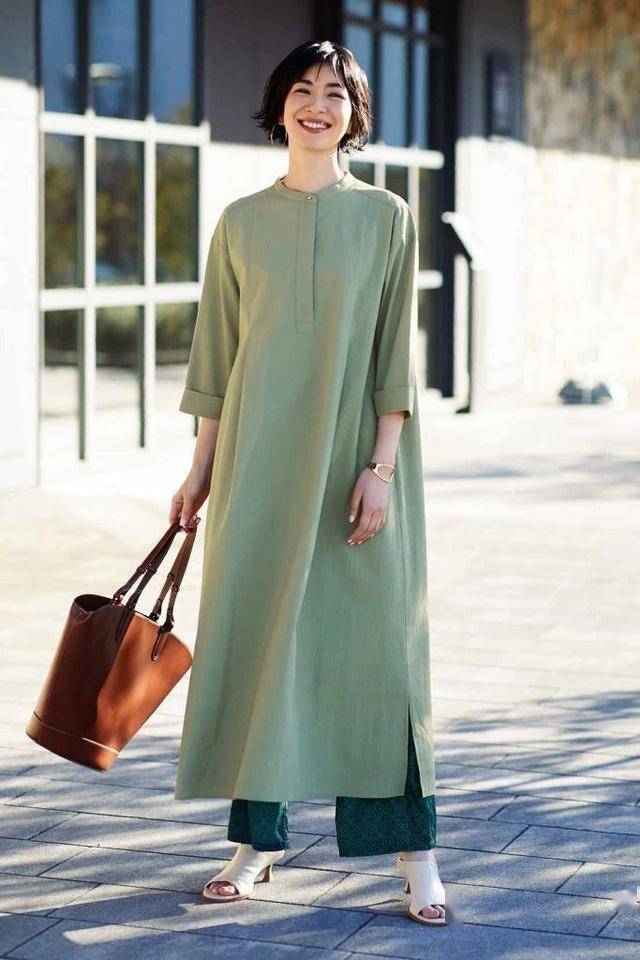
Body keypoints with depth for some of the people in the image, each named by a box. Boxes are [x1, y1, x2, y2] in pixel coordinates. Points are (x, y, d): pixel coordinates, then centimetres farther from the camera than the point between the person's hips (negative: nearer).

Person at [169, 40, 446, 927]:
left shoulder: (386, 217, 3)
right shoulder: (242, 223, 8)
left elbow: (395, 352, -2)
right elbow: (219, 356, 10)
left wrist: (381, 465, -10)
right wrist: (202, 469, 7)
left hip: (352, 455, -2)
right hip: (259, 456, 2)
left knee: (378, 637, -4)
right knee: (254, 635, 3)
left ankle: (413, 846, 3)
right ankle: (258, 837, 14)